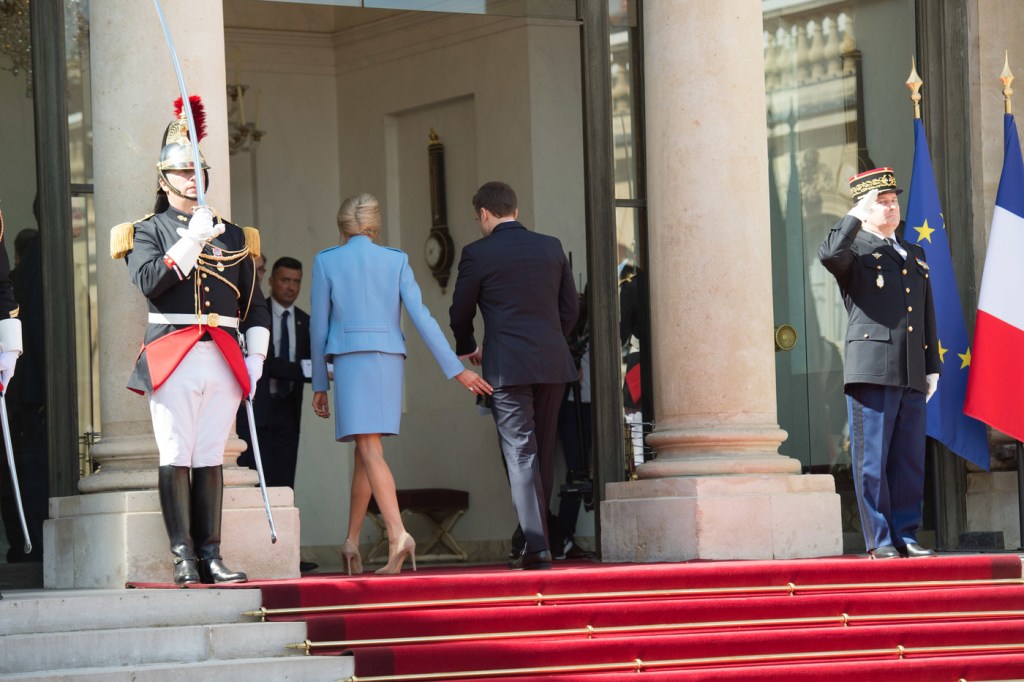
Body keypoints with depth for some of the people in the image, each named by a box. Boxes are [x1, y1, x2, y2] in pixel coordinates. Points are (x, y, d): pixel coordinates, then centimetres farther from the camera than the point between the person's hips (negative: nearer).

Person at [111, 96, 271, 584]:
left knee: (211, 460, 3)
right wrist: (193, 240, -15)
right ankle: (184, 558, -7)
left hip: (224, 359, 3)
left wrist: (256, 361, 6)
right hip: (173, 357, -3)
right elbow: (148, 281, -12)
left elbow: (255, 306, 16)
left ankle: (210, 557, 3)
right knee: (175, 458, -6)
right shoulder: (147, 232, 8)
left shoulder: (234, 237, 17)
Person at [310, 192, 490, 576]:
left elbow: (319, 326, 4)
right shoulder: (396, 260, 7)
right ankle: (351, 541, 17)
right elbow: (421, 317, 0)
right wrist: (456, 369, 1)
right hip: (391, 360, 3)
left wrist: (319, 384, 12)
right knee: (365, 450, 14)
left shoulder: (326, 262, 3)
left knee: (369, 450, -10)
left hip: (350, 359, -3)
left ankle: (398, 534, -28)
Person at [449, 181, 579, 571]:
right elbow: (570, 308, 14)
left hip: (508, 368, -4)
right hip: (553, 365, 5)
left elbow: (460, 313, 4)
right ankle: (534, 540, 18)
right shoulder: (551, 247, 9)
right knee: (543, 455, 12)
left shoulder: (478, 254, -4)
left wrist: (467, 349, 23)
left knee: (521, 457, -6)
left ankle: (537, 546, -15)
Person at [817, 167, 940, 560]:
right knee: (872, 460, -5)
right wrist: (857, 216, -11)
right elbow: (829, 255, -22)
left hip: (912, 376, 6)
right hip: (871, 369, -6)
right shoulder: (854, 250, 4)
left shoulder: (914, 255, 23)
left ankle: (906, 536, 10)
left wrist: (932, 367, 16)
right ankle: (879, 540, -2)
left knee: (910, 461, 5)